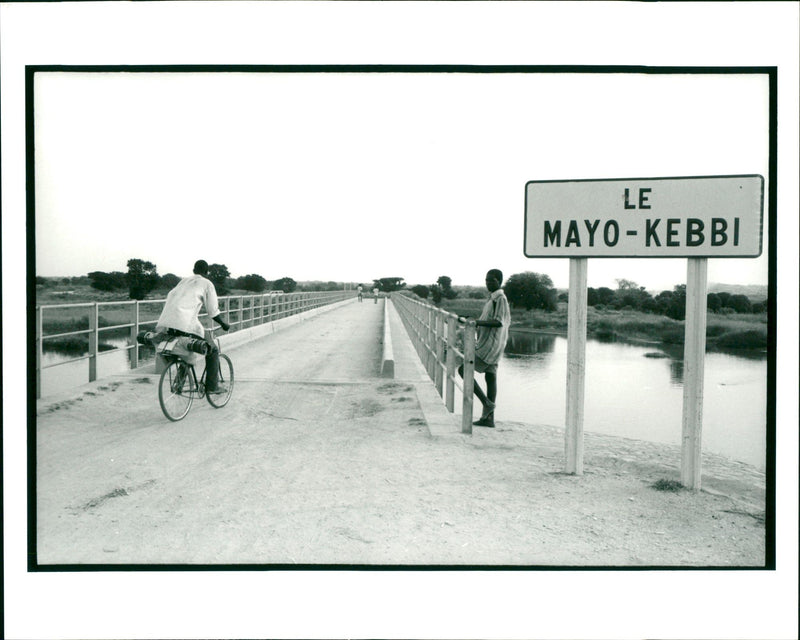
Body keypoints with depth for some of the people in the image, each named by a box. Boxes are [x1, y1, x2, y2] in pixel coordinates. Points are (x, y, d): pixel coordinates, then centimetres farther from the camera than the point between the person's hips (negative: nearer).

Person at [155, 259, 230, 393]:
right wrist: (224, 324, 23)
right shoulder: (207, 283, 11)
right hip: (185, 326, -6)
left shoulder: (183, 281, 29)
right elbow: (213, 311, 8)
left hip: (164, 325, 7)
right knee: (213, 350, 11)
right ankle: (212, 386, 9)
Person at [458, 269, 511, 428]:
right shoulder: (492, 298, 17)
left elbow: (499, 322, -25)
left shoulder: (500, 298, -13)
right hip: (490, 346, 10)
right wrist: (469, 321, 29)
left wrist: (477, 322, -30)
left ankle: (487, 403, -8)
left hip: (489, 345, -10)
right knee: (491, 377, 8)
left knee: (464, 369, -10)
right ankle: (489, 418, 11)